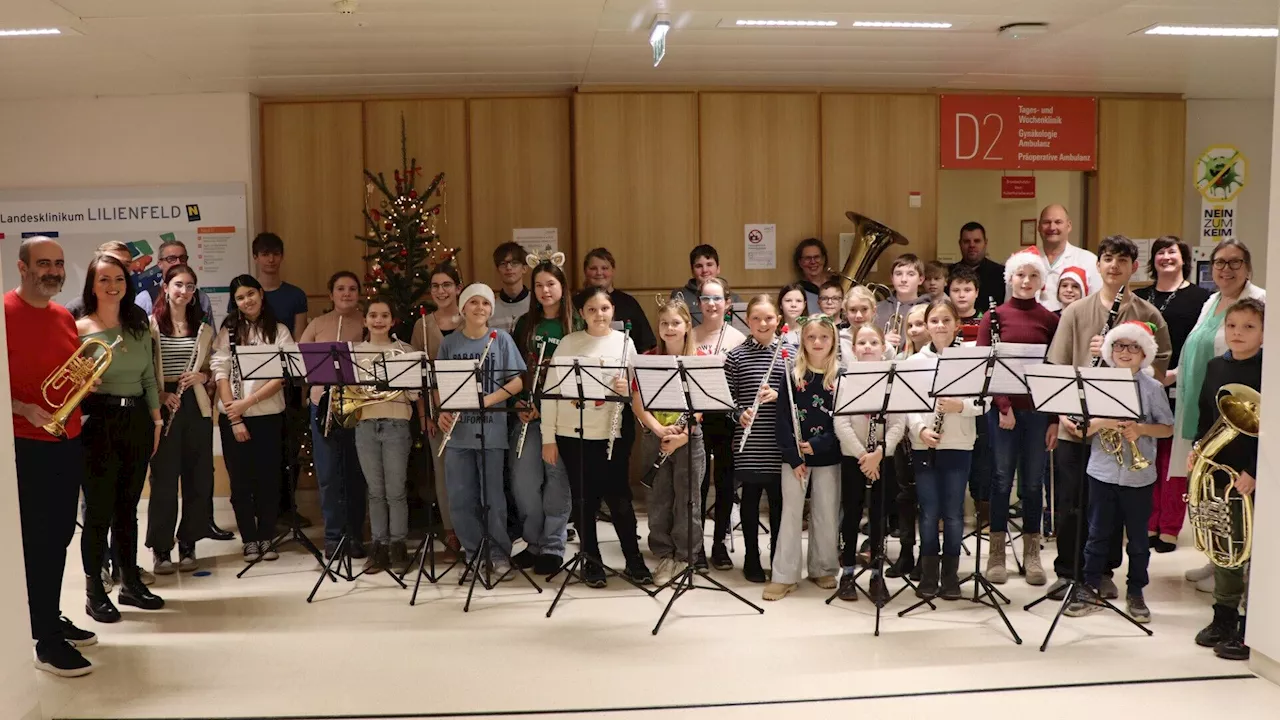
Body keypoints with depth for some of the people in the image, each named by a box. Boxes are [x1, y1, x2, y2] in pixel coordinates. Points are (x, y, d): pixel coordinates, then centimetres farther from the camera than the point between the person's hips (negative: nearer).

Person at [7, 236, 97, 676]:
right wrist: (25, 409, -27)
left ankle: (53, 620, 29)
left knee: (60, 537, 15)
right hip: (27, 446, -7)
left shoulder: (64, 317, 11)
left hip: (68, 442, 7)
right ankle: (46, 643, 6)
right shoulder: (6, 313, -13)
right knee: (37, 542, -2)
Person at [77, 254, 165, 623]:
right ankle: (94, 592, 11)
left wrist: (156, 420, 11)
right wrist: (85, 383, -22)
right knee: (99, 510, 0)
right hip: (99, 423, -5)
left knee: (128, 507, 13)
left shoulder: (139, 325, 9)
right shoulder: (80, 328, -5)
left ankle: (131, 583, 23)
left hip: (137, 421, 5)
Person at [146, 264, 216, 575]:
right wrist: (161, 395, -15)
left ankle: (188, 544, 16)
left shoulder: (204, 329, 12)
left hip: (196, 406, 4)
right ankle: (160, 548, 9)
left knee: (198, 477, 4)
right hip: (163, 407, -3)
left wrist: (202, 376, -5)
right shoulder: (151, 326, 1)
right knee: (164, 478, -1)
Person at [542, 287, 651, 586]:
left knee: (619, 498, 2)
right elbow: (551, 390, 0)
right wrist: (548, 438, -3)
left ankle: (634, 561, 16)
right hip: (572, 433, 0)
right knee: (584, 499, 8)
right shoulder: (568, 343, -1)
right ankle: (592, 561, 21)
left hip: (609, 433, 0)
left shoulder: (624, 343, 1)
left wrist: (626, 388, -22)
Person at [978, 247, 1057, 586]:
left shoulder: (1051, 320, 4)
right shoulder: (994, 316, 1)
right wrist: (1003, 404, -12)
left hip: (1038, 408, 1)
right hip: (1002, 407, -1)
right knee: (1002, 478, 4)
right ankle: (997, 551, 15)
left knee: (1033, 481, 8)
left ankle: (1031, 552, 19)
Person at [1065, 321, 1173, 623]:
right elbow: (1082, 429, 1)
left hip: (1139, 475, -1)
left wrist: (1140, 429, -15)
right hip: (1102, 471, 1)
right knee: (1098, 534, 8)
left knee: (1138, 537, 9)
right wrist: (1102, 421, -18)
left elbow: (1168, 428, 2)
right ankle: (1089, 590, 16)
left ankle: (1135, 593, 22)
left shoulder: (1152, 387, -1)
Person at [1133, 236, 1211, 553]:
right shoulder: (1139, 298, 13)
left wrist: (1177, 372, -16)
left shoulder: (1200, 297, 1)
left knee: (1174, 460, 1)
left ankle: (1169, 530, 10)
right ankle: (1148, 526, 15)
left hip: (1180, 390, -3)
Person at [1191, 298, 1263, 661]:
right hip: (1218, 471, 6)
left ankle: (1250, 629, 11)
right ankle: (1224, 616, 28)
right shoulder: (1215, 366, 7)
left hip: (1254, 476, -6)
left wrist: (1255, 472, -18)